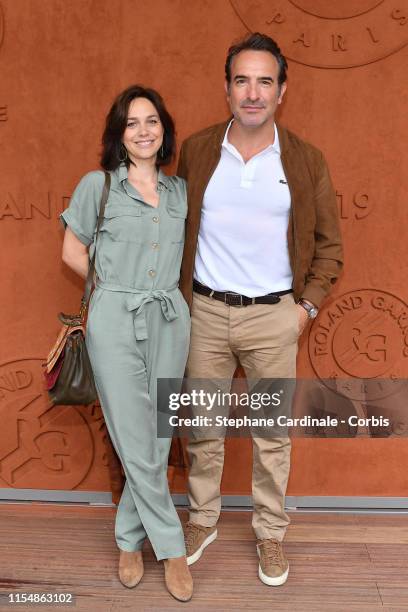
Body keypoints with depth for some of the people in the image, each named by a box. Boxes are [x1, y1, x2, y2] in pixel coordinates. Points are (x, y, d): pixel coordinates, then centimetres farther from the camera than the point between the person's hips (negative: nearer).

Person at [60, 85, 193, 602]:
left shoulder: (179, 191, 11)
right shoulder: (97, 185, 2)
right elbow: (73, 253, 6)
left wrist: (154, 287, 6)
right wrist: (117, 287, 5)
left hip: (170, 321, 4)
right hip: (115, 322, -3)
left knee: (155, 441, 8)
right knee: (138, 445, -1)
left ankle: (129, 539, 28)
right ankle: (172, 547, 18)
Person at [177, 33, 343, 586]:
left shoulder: (307, 161, -3)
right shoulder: (195, 151, -1)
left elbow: (329, 243, 5)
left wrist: (308, 305, -3)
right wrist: (178, 296, 3)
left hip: (273, 316, -1)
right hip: (205, 312, 1)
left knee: (273, 435, 10)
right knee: (202, 427, 13)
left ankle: (270, 533, 33)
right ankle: (203, 520, 37)